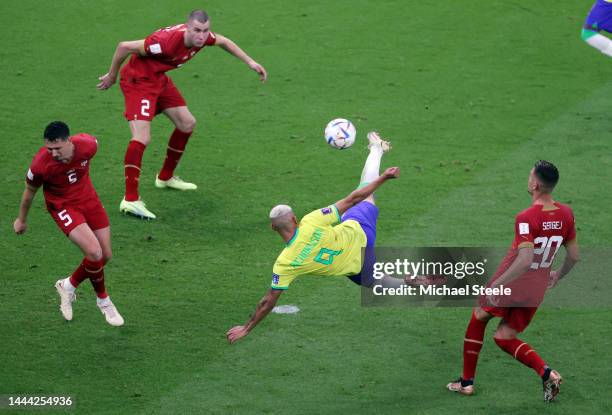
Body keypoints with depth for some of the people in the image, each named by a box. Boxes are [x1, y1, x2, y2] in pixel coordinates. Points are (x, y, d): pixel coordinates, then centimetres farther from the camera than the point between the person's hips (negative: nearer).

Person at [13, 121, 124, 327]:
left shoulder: (87, 145, -24)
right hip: (62, 206, -5)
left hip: (88, 199, 5)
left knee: (105, 256, 6)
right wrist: (22, 220, 8)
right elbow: (30, 191, -9)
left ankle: (69, 285, 29)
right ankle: (103, 300, 5)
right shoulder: (41, 164, -30)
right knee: (94, 253, -21)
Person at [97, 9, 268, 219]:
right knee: (142, 138, -21)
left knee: (187, 124, 17)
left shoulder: (201, 35, -12)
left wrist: (250, 62, 11)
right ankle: (130, 200, -19)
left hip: (159, 79, 9)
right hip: (138, 81, -9)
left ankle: (165, 177, 35)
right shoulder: (167, 41, -36)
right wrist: (111, 76, -12)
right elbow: (124, 47, -27)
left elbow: (223, 42, 13)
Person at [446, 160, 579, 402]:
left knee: (478, 319, 21)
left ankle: (467, 381, 27)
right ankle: (546, 372, -5)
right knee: (504, 337, 18)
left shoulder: (526, 218, -23)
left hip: (511, 284, -6)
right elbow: (574, 256, 6)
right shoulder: (566, 214, -3)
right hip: (536, 291, 6)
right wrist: (558, 275, 25)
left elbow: (525, 259, -33)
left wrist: (497, 285, -27)